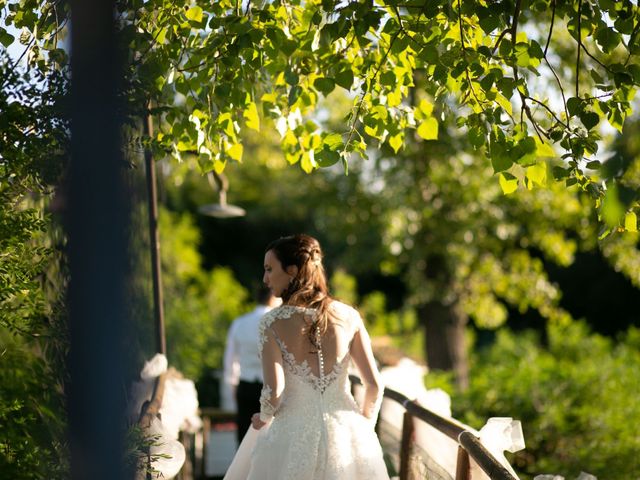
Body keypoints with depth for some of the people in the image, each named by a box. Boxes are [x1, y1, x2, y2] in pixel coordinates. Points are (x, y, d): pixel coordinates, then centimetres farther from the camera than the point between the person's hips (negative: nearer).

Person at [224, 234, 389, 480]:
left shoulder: (272, 322, -8)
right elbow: (374, 384, -1)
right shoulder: (348, 315, -1)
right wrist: (365, 425, 15)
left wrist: (264, 417, 6)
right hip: (345, 431, 2)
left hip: (294, 434, -2)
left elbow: (273, 392, -15)